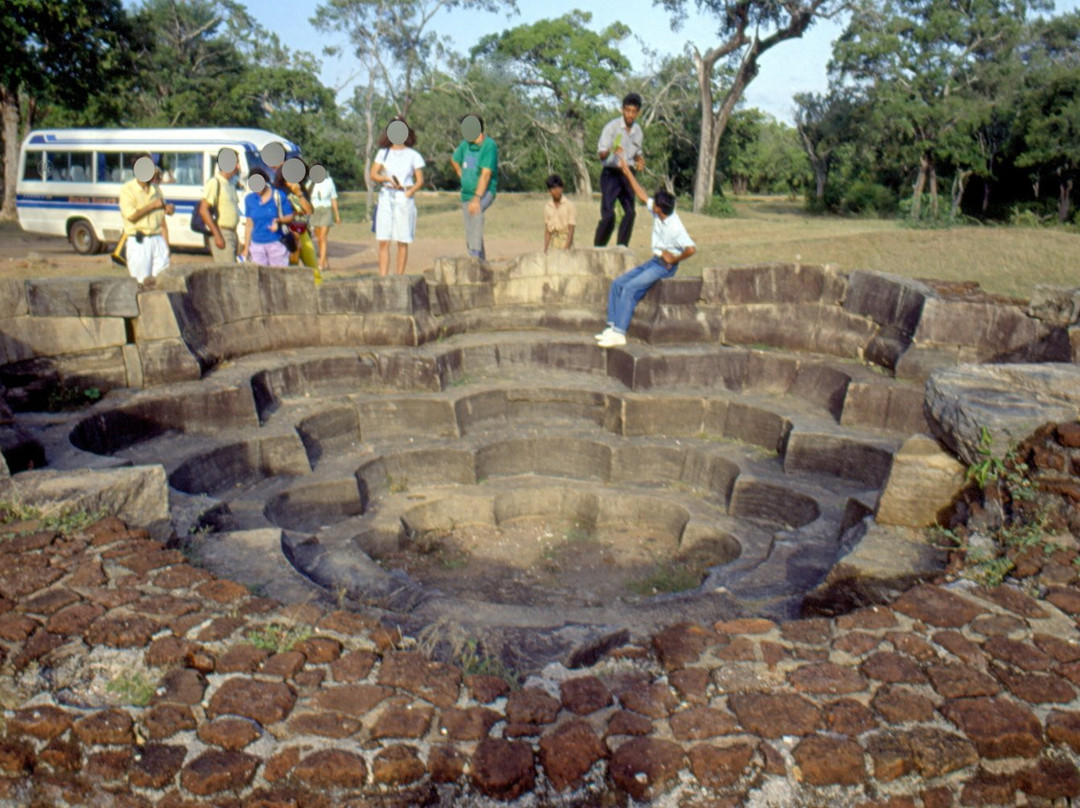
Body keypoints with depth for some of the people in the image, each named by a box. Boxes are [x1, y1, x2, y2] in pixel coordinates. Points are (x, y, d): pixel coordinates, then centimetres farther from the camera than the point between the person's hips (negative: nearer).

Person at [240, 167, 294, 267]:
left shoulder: (278, 196, -2)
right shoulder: (249, 199, 8)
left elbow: (290, 217, 2)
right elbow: (249, 224, 11)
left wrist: (278, 220, -19)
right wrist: (246, 248, 9)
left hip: (276, 243, -3)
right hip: (257, 245, 3)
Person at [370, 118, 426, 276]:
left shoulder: (413, 155, 6)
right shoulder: (383, 153, 12)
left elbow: (420, 180, 4)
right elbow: (373, 175, 7)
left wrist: (409, 192, -13)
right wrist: (387, 179, -11)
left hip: (404, 199, -2)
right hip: (386, 197, 2)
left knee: (403, 242, 0)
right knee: (383, 241, -5)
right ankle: (383, 277, -5)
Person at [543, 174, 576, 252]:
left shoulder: (569, 205, -4)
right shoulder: (547, 207, 5)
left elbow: (571, 229, -7)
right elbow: (547, 230, 5)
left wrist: (566, 248, -15)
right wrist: (545, 249, -2)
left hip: (567, 243, -3)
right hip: (554, 247, 3)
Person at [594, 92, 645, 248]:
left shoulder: (638, 131, 8)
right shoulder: (611, 127, -10)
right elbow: (601, 154, -14)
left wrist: (640, 160, 1)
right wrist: (611, 150, -36)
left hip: (628, 175, 6)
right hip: (611, 174, -6)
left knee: (630, 213, 1)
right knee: (608, 215, -14)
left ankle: (622, 247, 12)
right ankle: (597, 249, -2)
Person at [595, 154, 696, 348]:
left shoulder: (675, 228, -26)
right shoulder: (658, 212, -1)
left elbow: (691, 249, -35)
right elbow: (642, 196, 11)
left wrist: (674, 259, -18)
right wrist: (627, 171, 13)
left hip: (665, 266, -9)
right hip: (653, 261, 9)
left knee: (630, 288, -23)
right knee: (617, 283, 0)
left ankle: (619, 333, -23)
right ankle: (612, 326, -2)